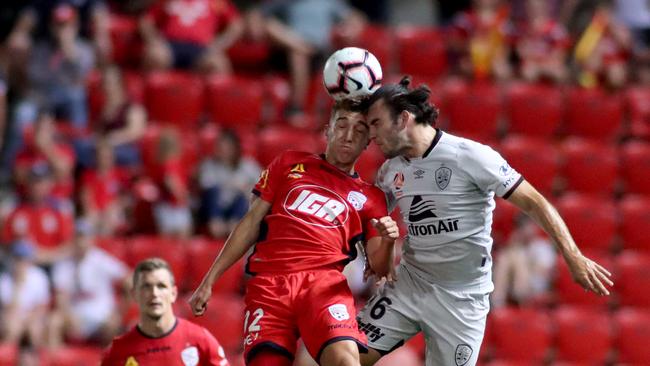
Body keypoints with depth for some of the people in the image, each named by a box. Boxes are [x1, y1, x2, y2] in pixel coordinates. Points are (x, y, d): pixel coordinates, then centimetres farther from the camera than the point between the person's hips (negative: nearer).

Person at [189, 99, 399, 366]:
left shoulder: (369, 198, 18)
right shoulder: (290, 164, 21)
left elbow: (379, 269, 12)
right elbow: (252, 223, 20)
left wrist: (387, 242, -11)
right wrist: (209, 281, 15)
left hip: (325, 282, -1)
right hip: (268, 283, 1)